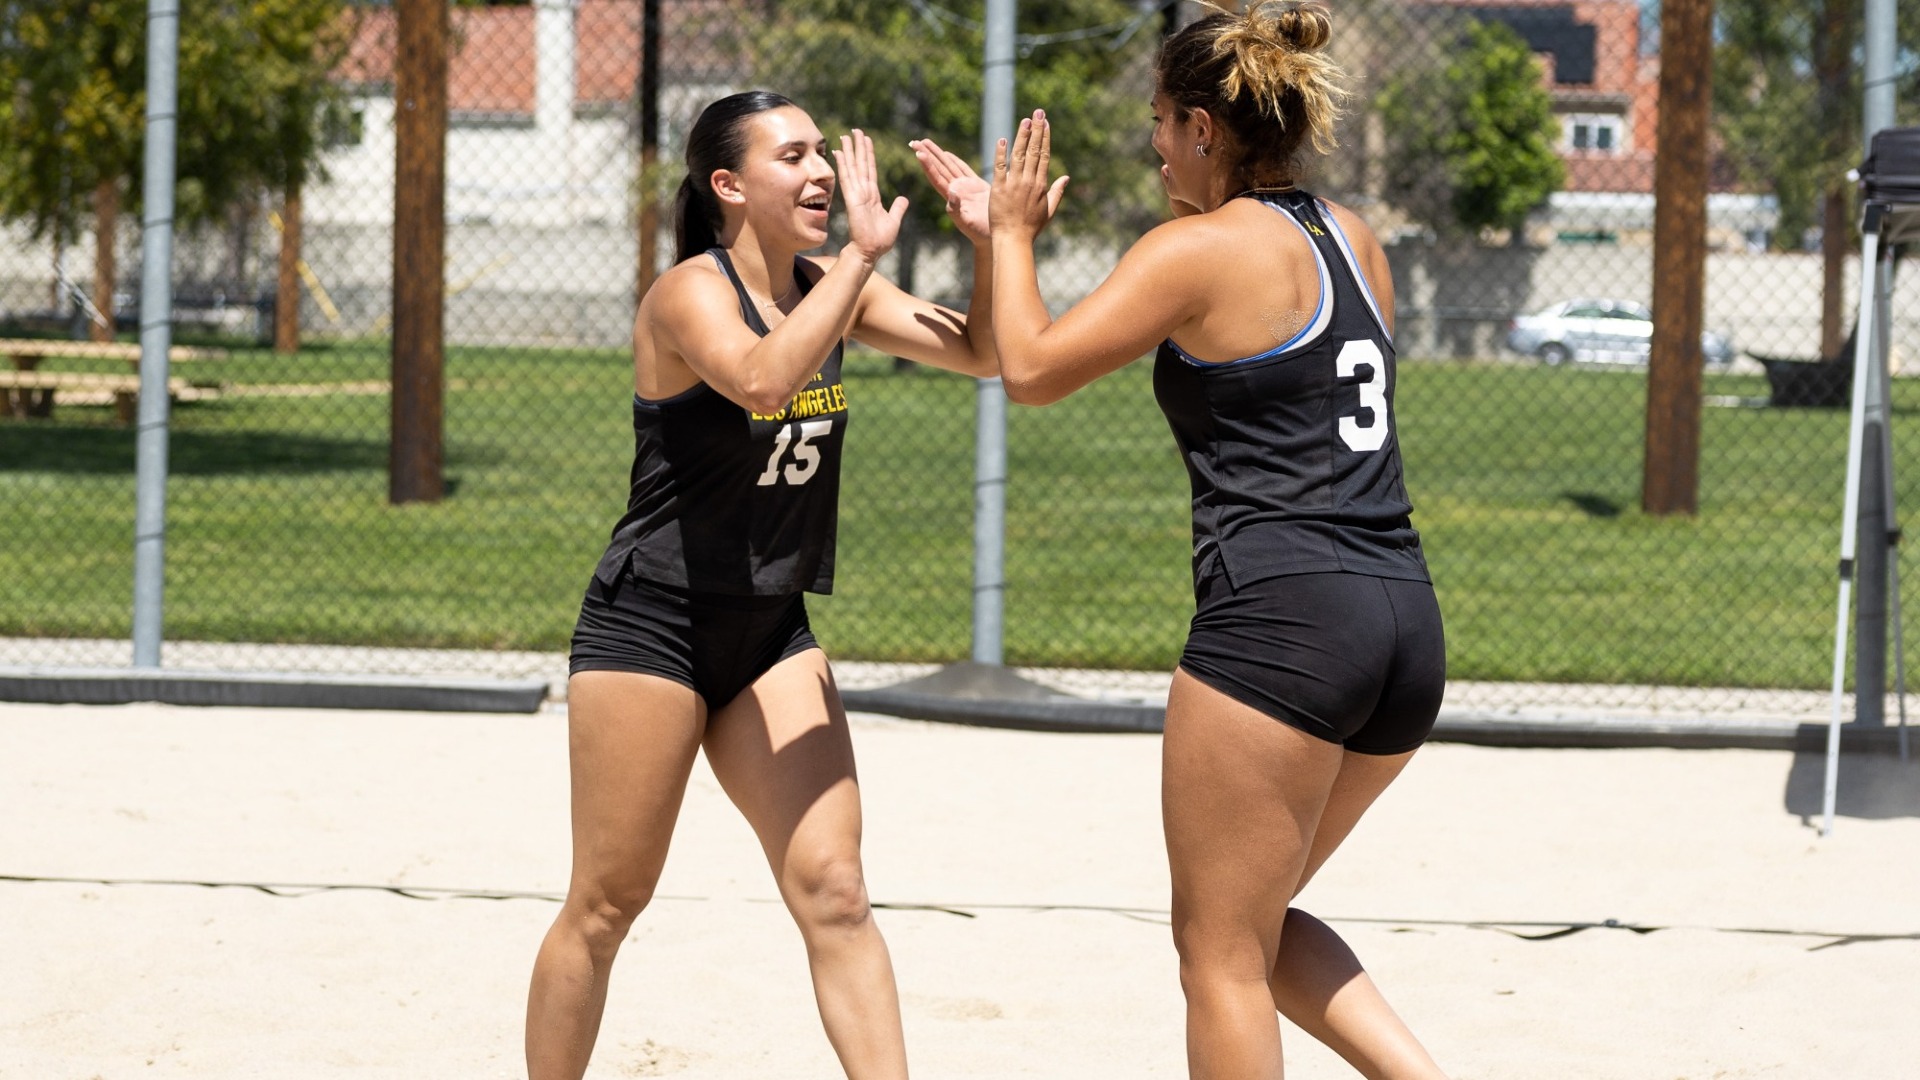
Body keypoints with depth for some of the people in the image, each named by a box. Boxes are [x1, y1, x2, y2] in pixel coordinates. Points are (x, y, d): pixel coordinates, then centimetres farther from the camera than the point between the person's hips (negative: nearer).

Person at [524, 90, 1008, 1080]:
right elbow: (759, 376, -37)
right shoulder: (688, 294, -16)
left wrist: (990, 245, -11)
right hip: (649, 623, -6)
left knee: (833, 892, -3)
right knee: (606, 904, 2)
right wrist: (863, 256, -35)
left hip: (772, 632, 6)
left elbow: (981, 355, 6)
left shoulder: (827, 290, 5)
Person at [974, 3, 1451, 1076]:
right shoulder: (1354, 241, 16)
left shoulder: (1199, 249, -6)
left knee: (1221, 948, 3)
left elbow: (1032, 369, -2)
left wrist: (1013, 233, 14)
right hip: (1406, 622, 8)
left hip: (1279, 617, -8)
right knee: (1253, 923, 22)